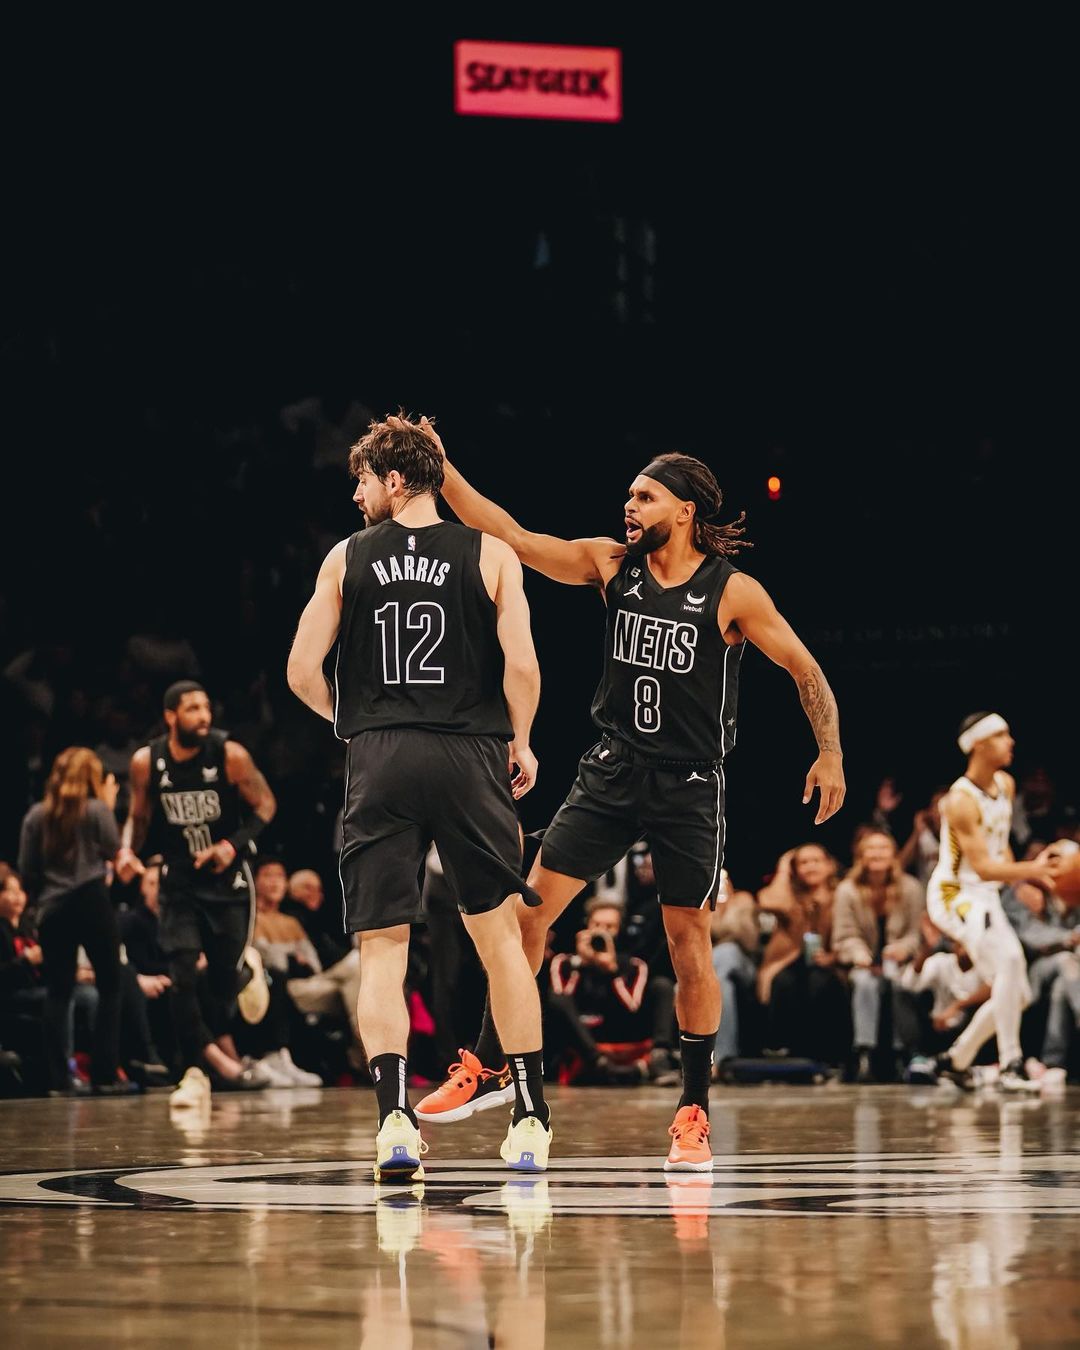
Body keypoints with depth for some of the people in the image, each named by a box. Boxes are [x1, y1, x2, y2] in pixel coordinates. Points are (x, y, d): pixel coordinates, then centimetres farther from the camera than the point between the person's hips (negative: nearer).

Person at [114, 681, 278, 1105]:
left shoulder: (230, 755, -14)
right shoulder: (147, 761, -7)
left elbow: (265, 805, -5)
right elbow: (138, 817, 8)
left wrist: (234, 845, -18)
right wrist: (127, 850, -12)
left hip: (228, 877, -1)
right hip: (179, 880, 1)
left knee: (226, 975, 6)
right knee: (182, 976, -13)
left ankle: (219, 1047, 30)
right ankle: (196, 1070, -9)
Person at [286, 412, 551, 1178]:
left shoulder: (347, 558, 6)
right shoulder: (491, 556, 3)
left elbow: (303, 672, 3)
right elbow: (521, 664, -6)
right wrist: (521, 743, 10)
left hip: (380, 762, 0)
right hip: (470, 756, 0)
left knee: (382, 949, 2)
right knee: (500, 935, 11)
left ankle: (395, 1115, -16)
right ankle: (530, 1120, 11)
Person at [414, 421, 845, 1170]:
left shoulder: (733, 592, -9)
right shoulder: (613, 564, 1)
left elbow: (805, 669, -2)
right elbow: (511, 536, -3)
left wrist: (831, 753, -9)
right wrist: (440, 469, -12)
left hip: (690, 785, -3)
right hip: (613, 771, 4)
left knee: (690, 945, -1)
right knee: (530, 906, -3)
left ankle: (695, 1113, 10)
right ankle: (487, 1065, 9)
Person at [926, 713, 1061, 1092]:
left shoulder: (1005, 786, 5)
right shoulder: (962, 800, -22)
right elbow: (983, 867, -29)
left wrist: (1024, 881, 14)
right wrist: (1030, 870, -42)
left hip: (984, 897, 9)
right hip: (954, 894, -9)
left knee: (1017, 996, 9)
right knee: (1010, 958, -31)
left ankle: (957, 1059, 27)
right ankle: (1010, 1067, -30)